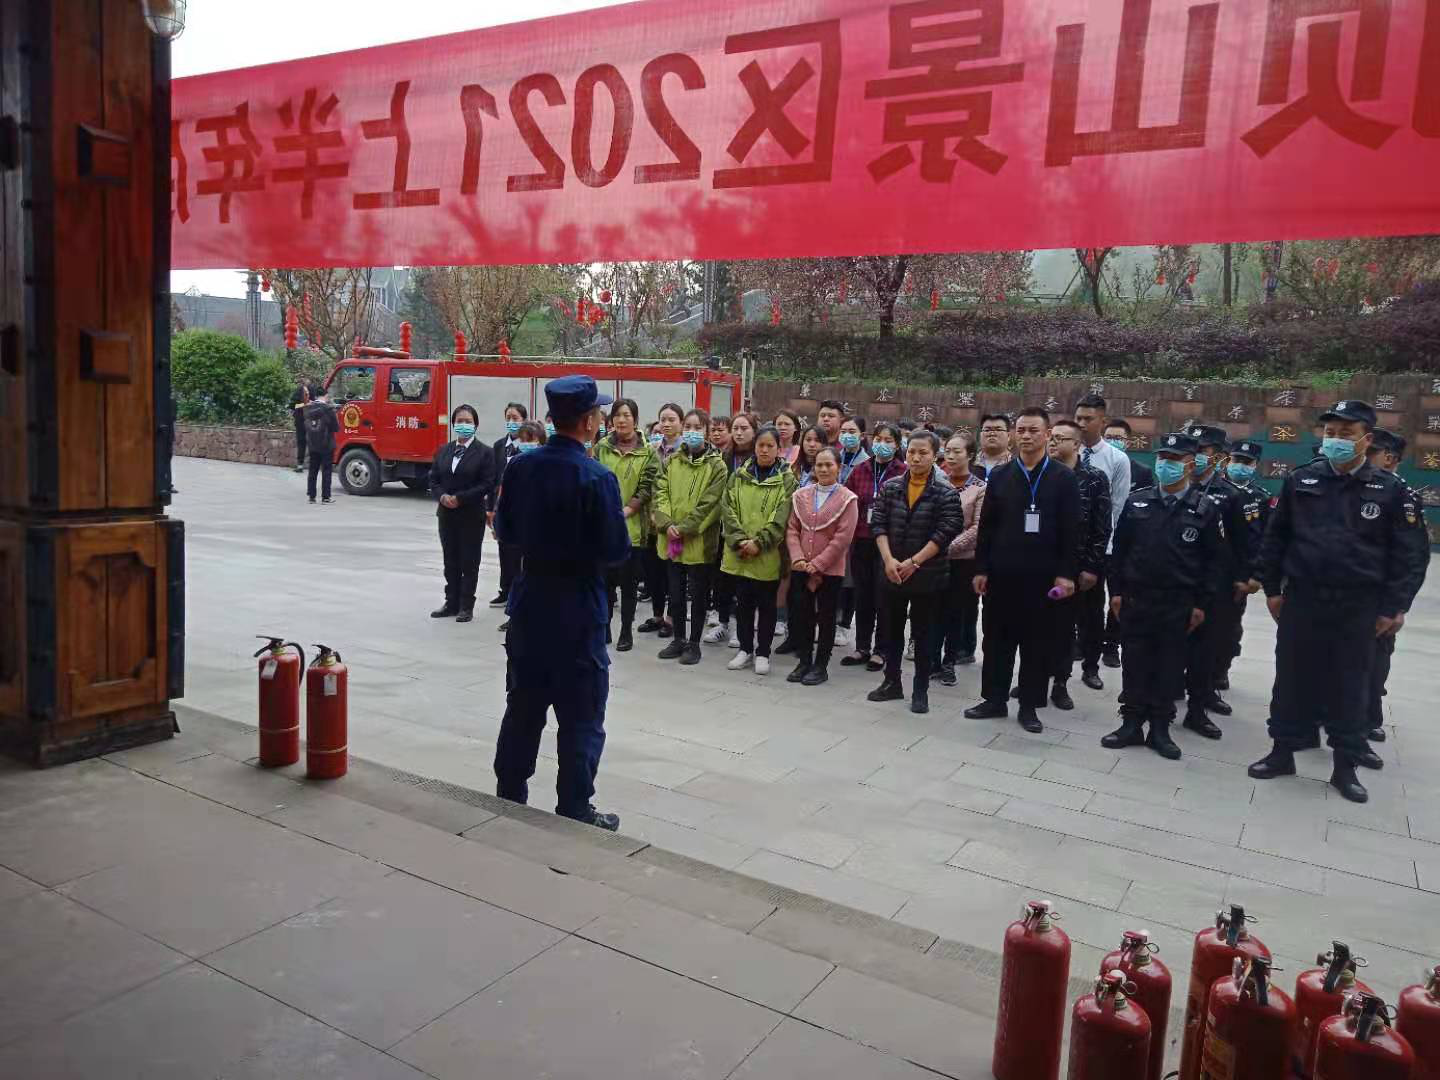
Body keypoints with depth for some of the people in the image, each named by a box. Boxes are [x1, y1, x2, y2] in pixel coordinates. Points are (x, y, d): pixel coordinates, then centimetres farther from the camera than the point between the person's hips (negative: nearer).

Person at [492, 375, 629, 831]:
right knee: (580, 719, 6)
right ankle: (574, 813, 14)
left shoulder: (520, 466, -2)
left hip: (529, 604, 6)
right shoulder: (597, 478, -19)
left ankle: (508, 799, 29)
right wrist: (616, 523, 2)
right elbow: (616, 550, -17)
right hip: (577, 612, -6)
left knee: (523, 707, 18)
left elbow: (504, 529, 7)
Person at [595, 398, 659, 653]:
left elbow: (647, 485, -4)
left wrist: (627, 510, -13)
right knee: (605, 579, 7)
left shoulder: (649, 451, 1)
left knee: (629, 582, 6)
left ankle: (626, 631, 16)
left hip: (632, 526, -2)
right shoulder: (602, 448, 7)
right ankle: (603, 628, 19)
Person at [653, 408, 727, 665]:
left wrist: (684, 528, -17)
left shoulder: (716, 465, -5)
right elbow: (661, 494, 2)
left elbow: (709, 503, -12)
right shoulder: (671, 462, 8)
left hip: (699, 541, -4)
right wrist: (667, 524, -13)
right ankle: (679, 639, 27)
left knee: (698, 593, 6)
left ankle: (694, 643, 18)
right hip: (671, 540, 4)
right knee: (675, 592, 13)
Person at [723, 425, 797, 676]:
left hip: (768, 555, -3)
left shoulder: (787, 479, -1)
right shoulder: (739, 475, 7)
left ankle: (763, 652, 19)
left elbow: (781, 517, -10)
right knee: (743, 602, 12)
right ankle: (745, 648, 26)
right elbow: (728, 509, 0)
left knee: (766, 604, 7)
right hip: (739, 555, 3)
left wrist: (759, 542, -18)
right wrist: (739, 540, -13)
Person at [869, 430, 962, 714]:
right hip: (892, 573, 3)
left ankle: (921, 690, 15)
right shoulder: (890, 488, 4)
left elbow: (945, 532, -13)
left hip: (926, 575, -3)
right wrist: (888, 559, -14)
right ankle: (892, 683, 25)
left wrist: (913, 562, -16)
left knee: (923, 633, 5)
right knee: (893, 630, 13)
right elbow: (878, 524, 0)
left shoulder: (946, 493, -6)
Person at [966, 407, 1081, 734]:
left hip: (1043, 577, -2)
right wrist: (981, 569, 1)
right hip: (1002, 574, 2)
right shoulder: (999, 476, 6)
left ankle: (1029, 706, 16)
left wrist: (1067, 574, -9)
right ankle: (995, 699, 21)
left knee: (1038, 643, 5)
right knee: (997, 640, 9)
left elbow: (1071, 531, -3)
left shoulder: (1064, 479, 0)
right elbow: (986, 527, 6)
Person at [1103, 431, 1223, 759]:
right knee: (1134, 663, 7)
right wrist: (1116, 590, 1)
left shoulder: (1205, 509, -2)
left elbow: (1210, 560, 0)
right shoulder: (1136, 501, 3)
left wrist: (1201, 604, -3)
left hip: (1178, 603, -1)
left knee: (1169, 666, 7)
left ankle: (1160, 728, 18)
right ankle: (1131, 723, 17)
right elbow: (1119, 548, 5)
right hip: (1136, 598, 1)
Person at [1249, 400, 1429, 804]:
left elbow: (1408, 554, -1)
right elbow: (1275, 538, 6)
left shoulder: (1390, 489, -2)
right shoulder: (1300, 481, 1)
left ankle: (1345, 766, 20)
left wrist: (1393, 606, -6)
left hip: (1358, 608, -1)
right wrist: (1272, 588, 4)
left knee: (1350, 686, 8)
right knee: (1292, 679, 9)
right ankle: (1283, 752, 23)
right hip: (1301, 601, 1)